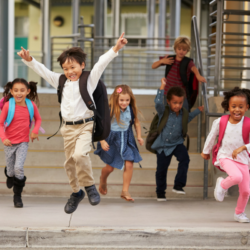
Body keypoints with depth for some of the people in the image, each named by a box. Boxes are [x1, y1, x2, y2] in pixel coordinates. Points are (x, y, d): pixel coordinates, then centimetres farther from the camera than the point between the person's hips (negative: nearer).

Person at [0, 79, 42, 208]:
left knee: (18, 168, -18)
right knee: (11, 171, 9)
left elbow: (38, 119, 11)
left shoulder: (31, 105, -7)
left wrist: (35, 131, -5)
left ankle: (17, 195, 1)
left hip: (23, 143, 0)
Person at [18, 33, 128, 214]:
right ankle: (76, 192, 30)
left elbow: (101, 64, -12)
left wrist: (115, 49, -22)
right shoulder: (61, 81, 10)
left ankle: (89, 186, -7)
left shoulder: (90, 79, -2)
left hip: (85, 126, -5)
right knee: (70, 162, 11)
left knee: (80, 155, -27)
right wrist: (29, 61, 0)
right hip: (68, 128, 5)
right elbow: (43, 71, 12)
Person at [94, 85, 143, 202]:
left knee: (129, 164, -10)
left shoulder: (131, 110, -7)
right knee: (110, 167, 9)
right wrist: (102, 141, -21)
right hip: (112, 139, -3)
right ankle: (103, 180, 45)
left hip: (127, 139, 3)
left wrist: (139, 136, 3)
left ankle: (125, 191, 2)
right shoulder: (110, 111, -20)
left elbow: (136, 122, 10)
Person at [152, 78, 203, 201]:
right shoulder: (164, 112, -11)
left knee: (184, 159, -26)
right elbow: (158, 103, -31)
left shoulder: (184, 113, 1)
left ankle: (178, 185, -19)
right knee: (161, 169, 5)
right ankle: (160, 192, 24)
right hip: (163, 145, -2)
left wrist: (198, 110, 21)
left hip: (177, 143, 2)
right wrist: (162, 87, -33)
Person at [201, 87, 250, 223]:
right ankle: (222, 185, 2)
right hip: (225, 157, -2)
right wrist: (206, 152, 22)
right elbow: (211, 137, 10)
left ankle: (239, 213, 30)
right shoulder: (220, 122, -7)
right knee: (236, 177, -32)